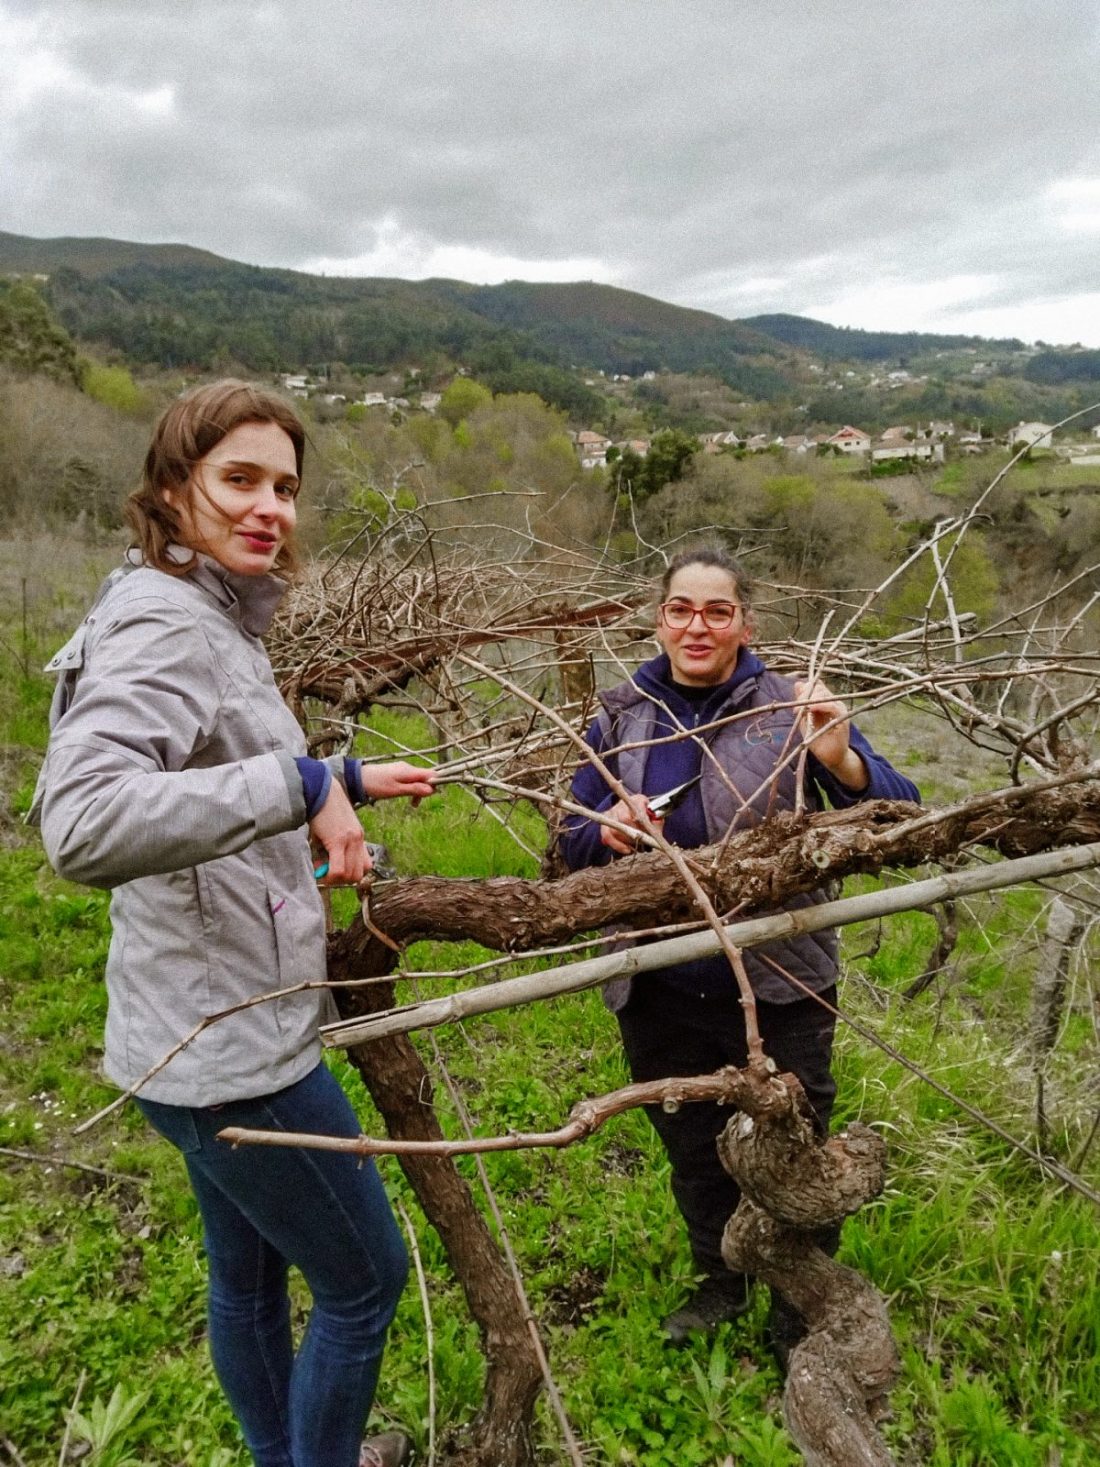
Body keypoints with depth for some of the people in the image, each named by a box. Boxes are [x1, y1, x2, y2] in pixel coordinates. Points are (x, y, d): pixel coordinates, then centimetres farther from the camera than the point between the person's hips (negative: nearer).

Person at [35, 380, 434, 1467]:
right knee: (364, 1279, 10)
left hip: (214, 1032, 10)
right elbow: (81, 823, -36)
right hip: (230, 1048, -10)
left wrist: (343, 783, 22)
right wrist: (299, 783, -37)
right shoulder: (161, 623, -21)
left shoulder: (214, 618, 10)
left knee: (248, 1275, 27)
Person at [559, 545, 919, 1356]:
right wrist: (607, 829, -18)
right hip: (659, 994, 3)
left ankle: (802, 1310, 42)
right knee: (693, 1152, 23)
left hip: (778, 990, -3)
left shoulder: (790, 710, -9)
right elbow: (573, 841, 6)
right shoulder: (622, 718, 0)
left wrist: (841, 761, -35)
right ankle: (720, 1282, 50)